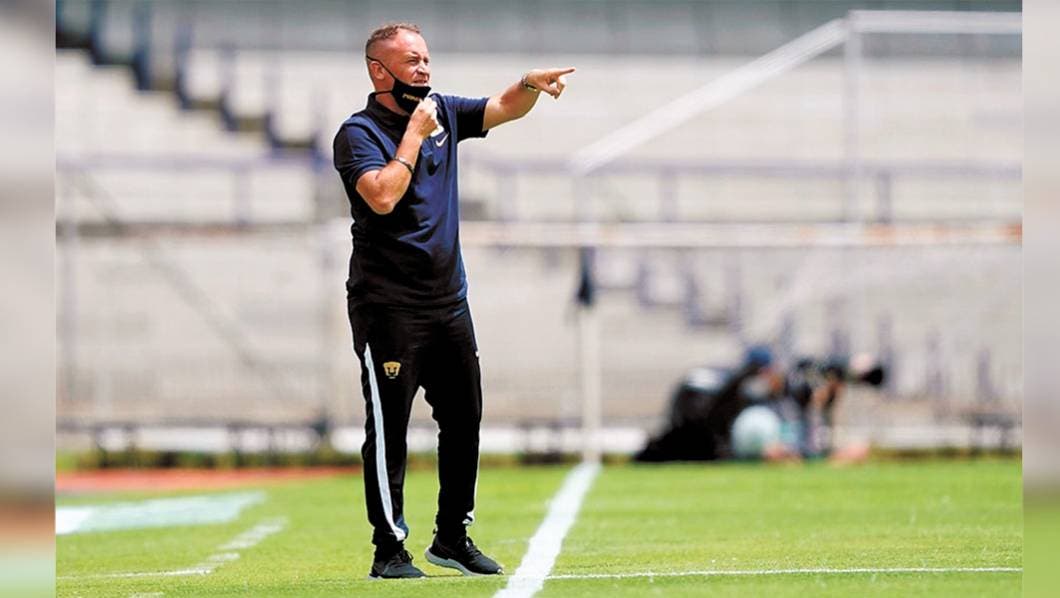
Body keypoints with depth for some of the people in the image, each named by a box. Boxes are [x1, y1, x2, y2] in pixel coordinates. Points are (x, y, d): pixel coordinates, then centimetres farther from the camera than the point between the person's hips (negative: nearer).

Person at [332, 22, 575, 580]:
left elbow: (505, 108, 11)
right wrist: (415, 133, -16)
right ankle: (389, 548, -1)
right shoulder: (358, 133, -8)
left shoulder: (444, 113, 12)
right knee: (389, 427, -5)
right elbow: (383, 196, -23)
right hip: (387, 303, -7)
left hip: (449, 300, 7)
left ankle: (453, 537, 21)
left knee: (464, 420, 10)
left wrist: (531, 84, -10)